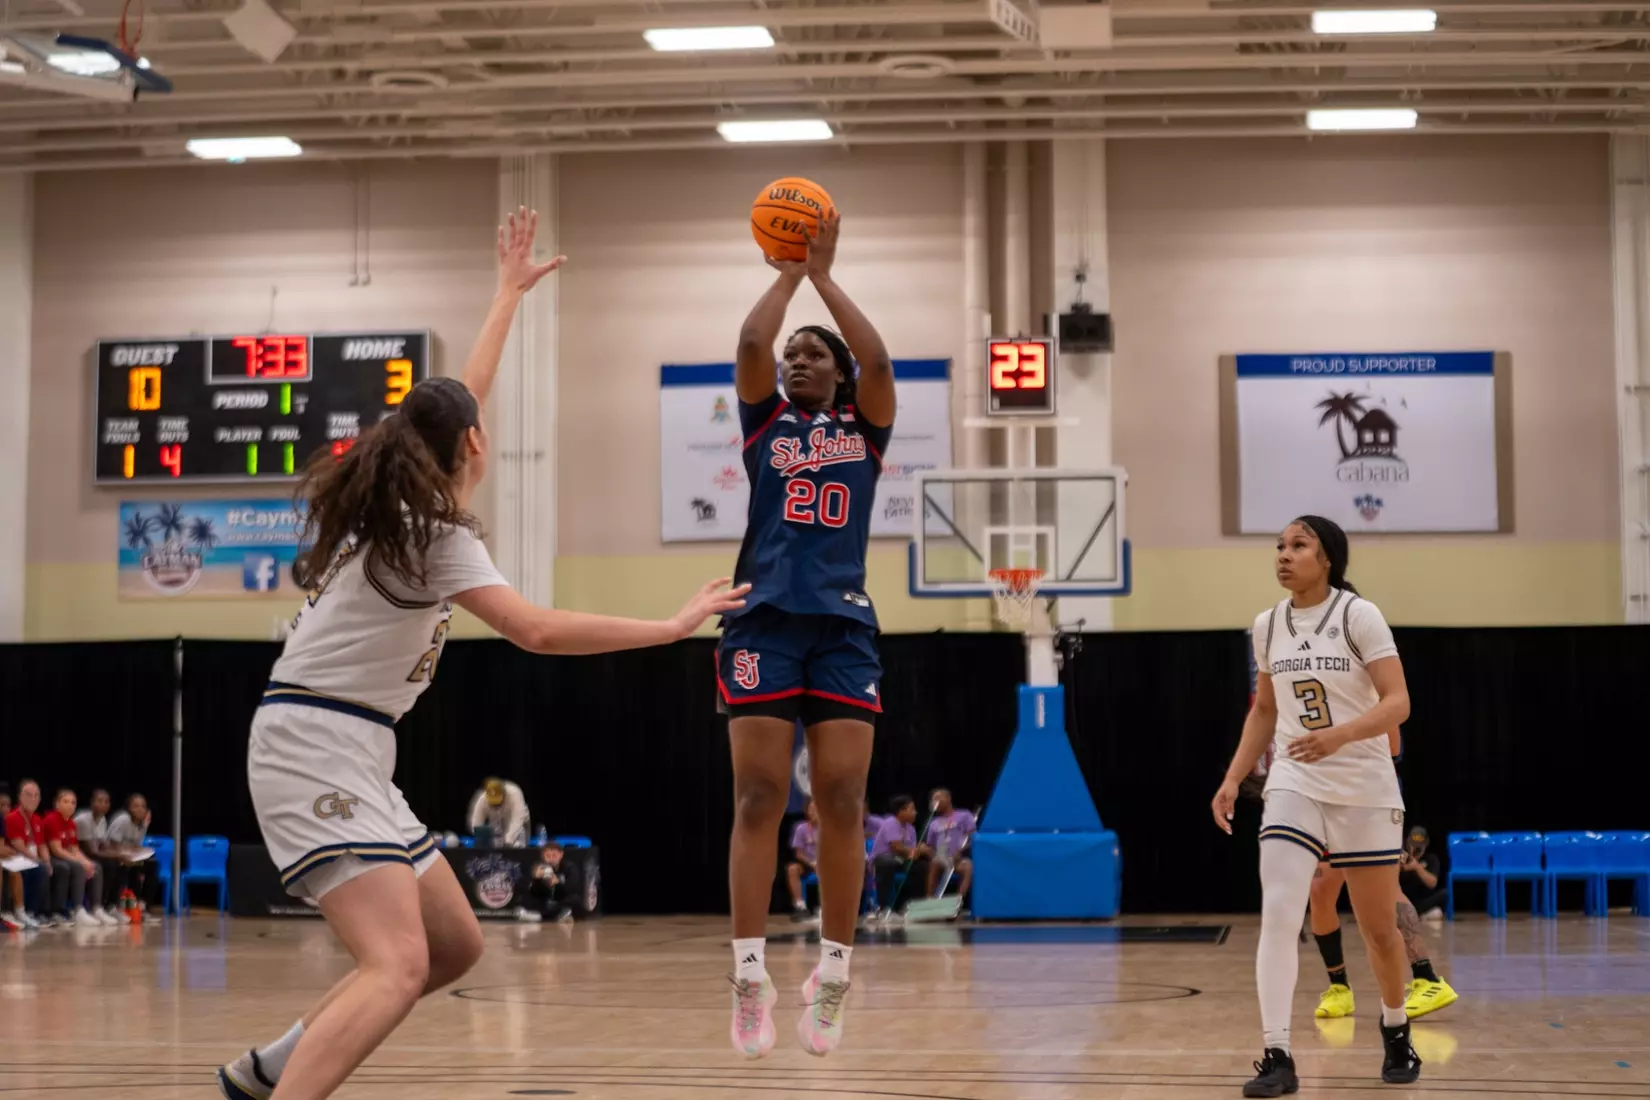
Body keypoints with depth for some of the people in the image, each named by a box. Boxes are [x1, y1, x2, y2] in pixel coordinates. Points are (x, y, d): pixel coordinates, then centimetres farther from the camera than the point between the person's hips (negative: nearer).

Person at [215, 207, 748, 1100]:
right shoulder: (436, 532, -11)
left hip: (354, 756, 10)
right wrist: (672, 627, -13)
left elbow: (460, 398, 29)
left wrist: (510, 291, 38)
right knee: (397, 965, -26)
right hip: (316, 747, -10)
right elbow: (537, 631, -20)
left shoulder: (398, 498, 13)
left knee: (454, 946, 14)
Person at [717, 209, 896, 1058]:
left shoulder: (864, 429, 15)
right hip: (765, 618, 0)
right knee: (759, 797, -7)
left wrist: (825, 274, 2)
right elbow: (749, 345, -2)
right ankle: (750, 977, -8)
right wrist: (789, 272, 7)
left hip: (843, 624, 1)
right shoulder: (766, 422, 14)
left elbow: (878, 361, -3)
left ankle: (831, 979, 1)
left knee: (842, 801, -5)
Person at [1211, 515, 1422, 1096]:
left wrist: (1340, 734, -33)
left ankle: (1396, 1032, 36)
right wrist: (1232, 779, 7)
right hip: (1294, 785, 3)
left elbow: (1397, 703, -17)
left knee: (1379, 928, 9)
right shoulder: (1268, 625, 4)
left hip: (1364, 789, -3)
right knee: (1277, 913, -17)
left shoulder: (1358, 616, -11)